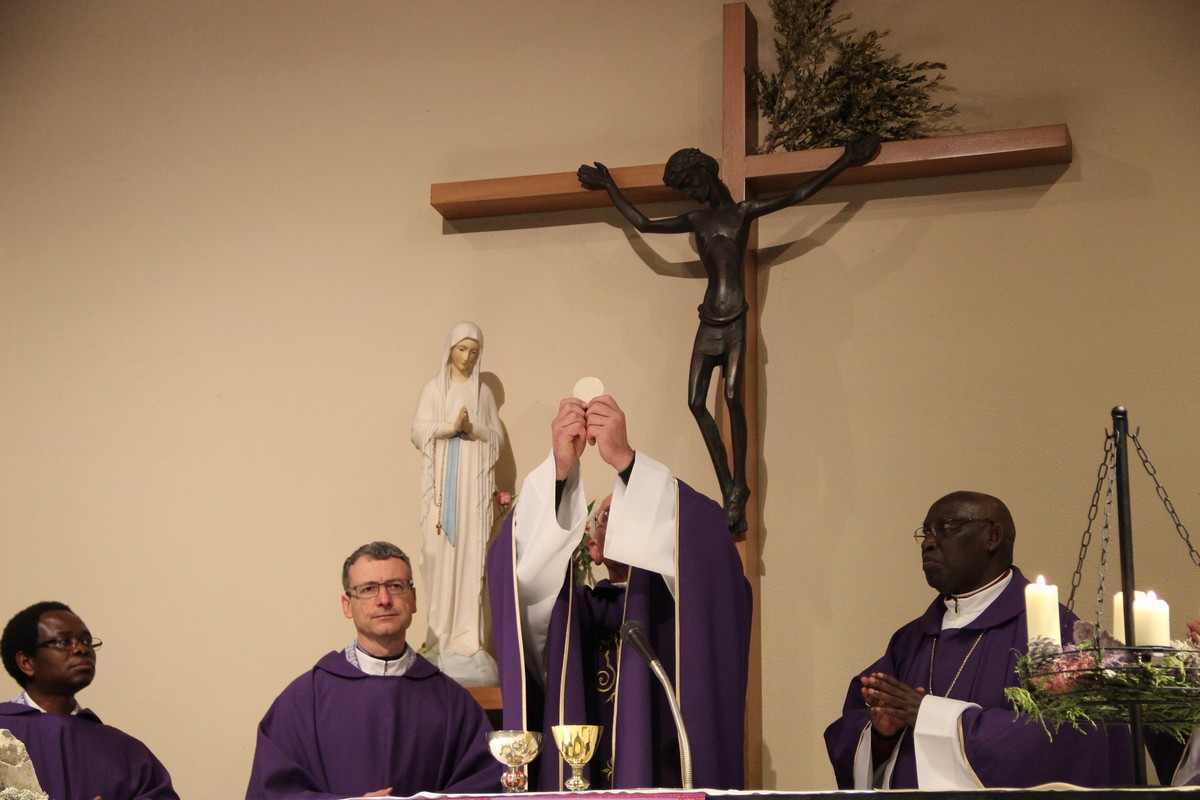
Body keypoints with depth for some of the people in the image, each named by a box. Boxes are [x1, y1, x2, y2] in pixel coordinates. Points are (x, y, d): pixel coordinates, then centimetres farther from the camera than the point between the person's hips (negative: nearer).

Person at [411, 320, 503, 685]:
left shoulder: (483, 392, 13)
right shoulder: (434, 388, 8)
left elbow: (497, 438, 10)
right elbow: (418, 431, -1)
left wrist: (473, 428, -9)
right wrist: (451, 425, -15)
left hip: (474, 481, 1)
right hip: (442, 479, -1)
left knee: (471, 552, -5)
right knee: (440, 551, -8)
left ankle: (467, 637, -5)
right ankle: (441, 635, -6)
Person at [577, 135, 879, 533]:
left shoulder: (744, 212, 8)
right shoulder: (695, 221, 19)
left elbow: (799, 194, 7)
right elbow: (642, 223, 21)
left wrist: (846, 160, 6)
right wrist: (609, 187, 27)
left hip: (735, 318, -4)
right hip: (709, 319, 5)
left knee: (732, 396, -18)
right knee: (696, 401, -6)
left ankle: (739, 484, -9)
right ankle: (728, 489, -2)